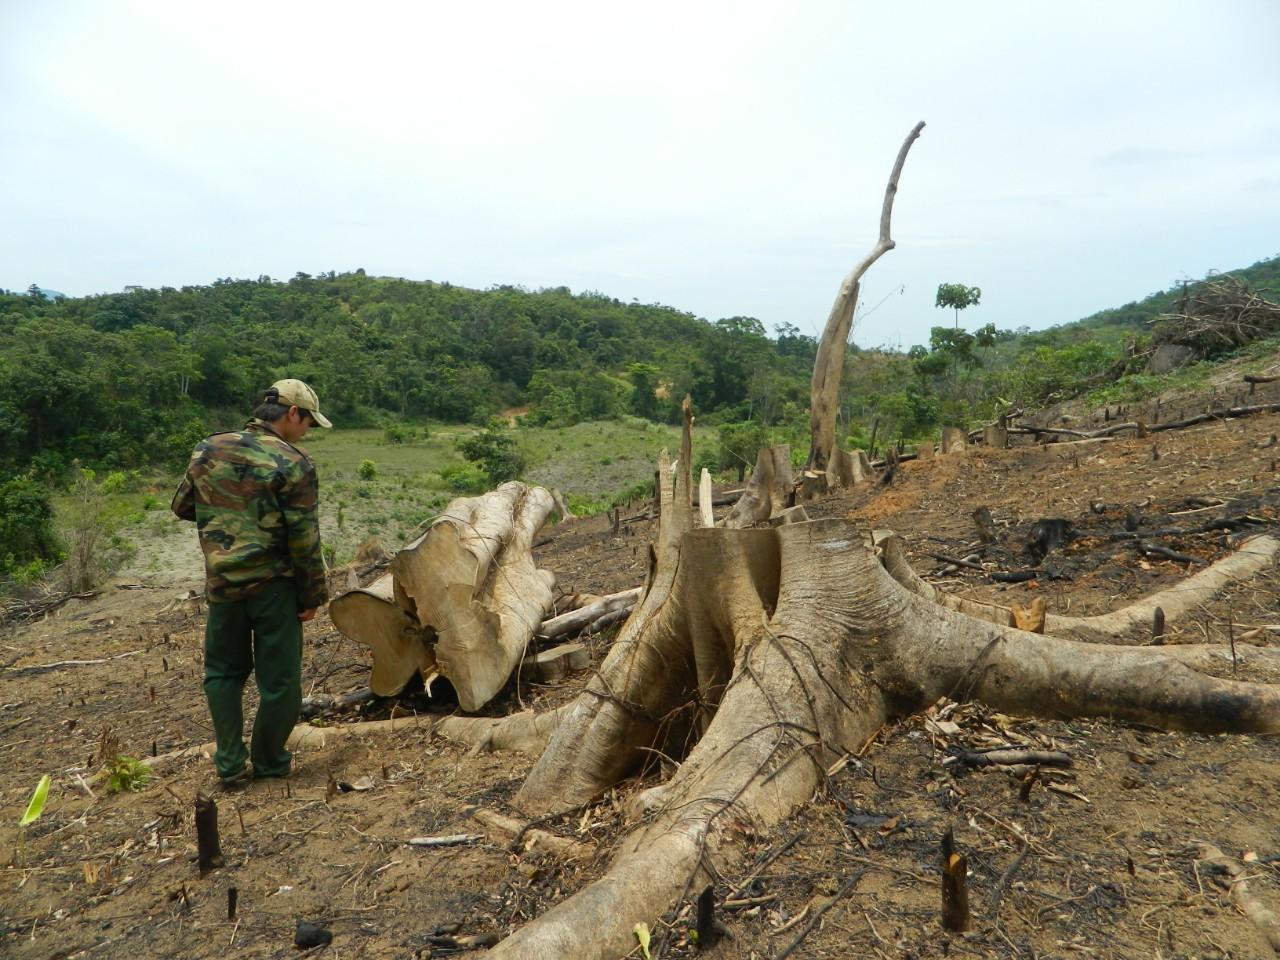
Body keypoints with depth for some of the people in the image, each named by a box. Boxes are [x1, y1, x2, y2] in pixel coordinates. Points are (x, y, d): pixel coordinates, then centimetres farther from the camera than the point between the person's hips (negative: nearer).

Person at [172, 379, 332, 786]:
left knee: (223, 671, 21)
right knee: (279, 678, 10)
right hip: (274, 585, -5)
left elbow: (182, 506, 16)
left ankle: (230, 763, 21)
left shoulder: (207, 450, 3)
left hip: (222, 584, 5)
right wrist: (312, 595, -4)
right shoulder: (293, 463, -13)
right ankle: (268, 762, 23)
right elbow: (304, 541, -13)